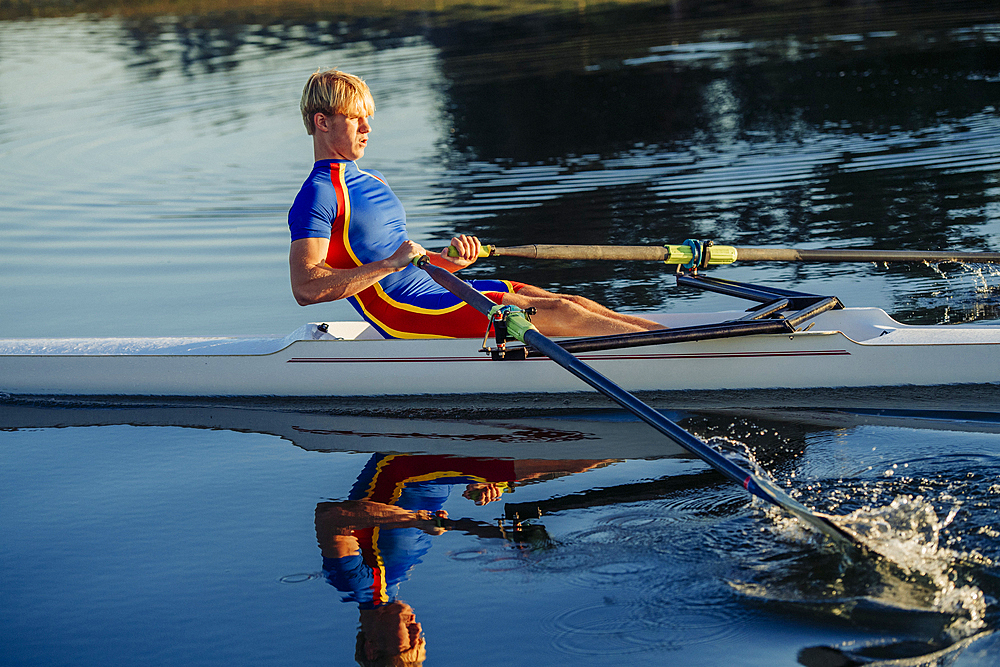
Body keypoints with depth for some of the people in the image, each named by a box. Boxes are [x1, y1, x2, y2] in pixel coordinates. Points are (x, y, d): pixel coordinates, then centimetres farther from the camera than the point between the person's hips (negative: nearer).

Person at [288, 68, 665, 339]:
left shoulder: (371, 181, 22)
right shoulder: (317, 196, -8)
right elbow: (305, 288, -21)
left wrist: (448, 258, 3)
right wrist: (390, 263, -22)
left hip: (434, 292, 9)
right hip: (407, 315, -9)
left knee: (570, 302, -4)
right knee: (556, 314, -16)